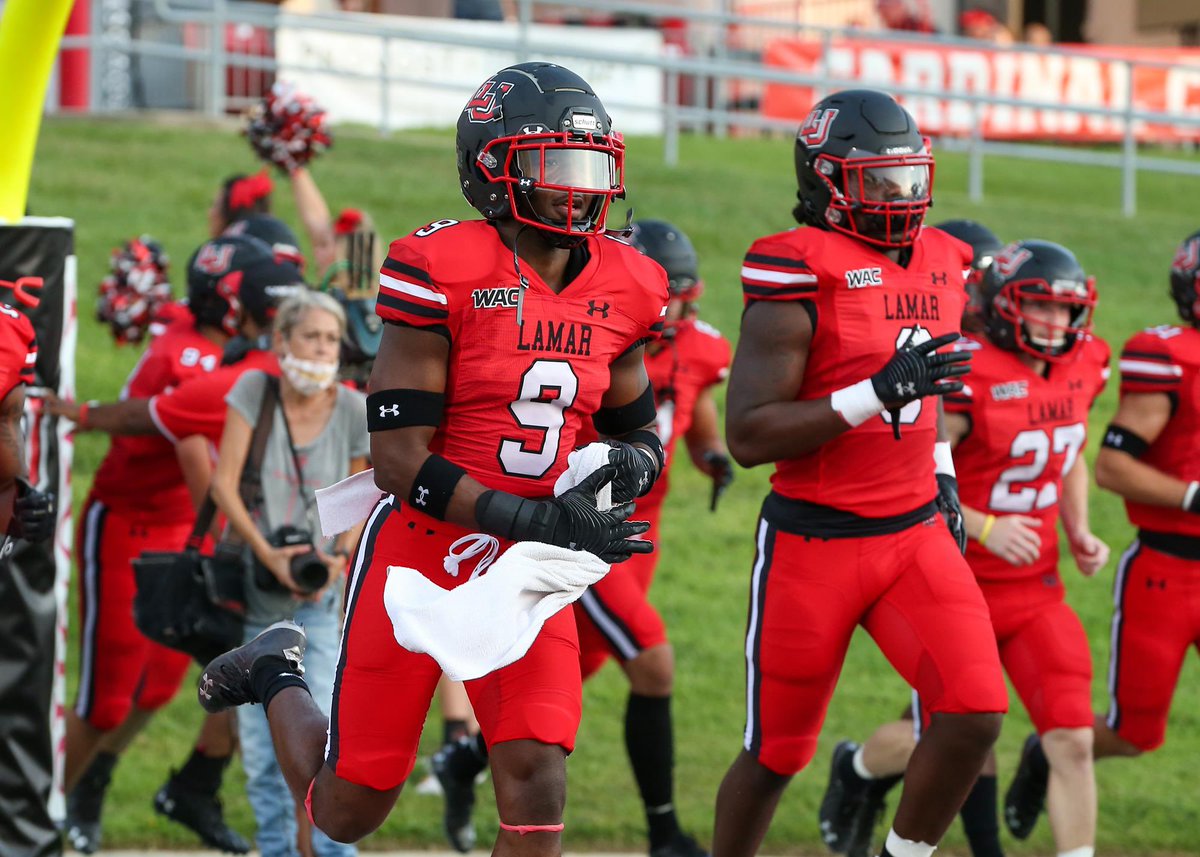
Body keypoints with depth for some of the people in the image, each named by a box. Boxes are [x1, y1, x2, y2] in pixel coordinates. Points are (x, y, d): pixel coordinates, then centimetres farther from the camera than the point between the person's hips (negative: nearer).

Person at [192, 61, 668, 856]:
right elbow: (401, 463, -18)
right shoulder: (443, 274, -17)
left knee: (537, 789, -14)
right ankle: (277, 678, 42)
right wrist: (536, 519, -26)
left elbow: (641, 433, 15)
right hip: (420, 552, -4)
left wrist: (630, 463, -10)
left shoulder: (620, 289, 0)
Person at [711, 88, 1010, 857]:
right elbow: (748, 436, -21)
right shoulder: (799, 282, -16)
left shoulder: (937, 267, 7)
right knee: (777, 754, 7)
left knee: (975, 714, -14)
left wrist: (942, 474, 15)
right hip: (813, 543, -5)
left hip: (915, 534, 5)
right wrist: (879, 395, -28)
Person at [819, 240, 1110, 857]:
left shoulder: (1078, 370, 2)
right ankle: (856, 770, 41)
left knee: (1072, 742, -8)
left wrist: (1079, 532, 7)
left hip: (1035, 589, 5)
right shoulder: (965, 377, -20)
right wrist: (985, 529, -26)